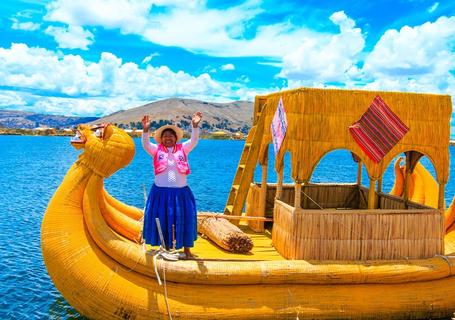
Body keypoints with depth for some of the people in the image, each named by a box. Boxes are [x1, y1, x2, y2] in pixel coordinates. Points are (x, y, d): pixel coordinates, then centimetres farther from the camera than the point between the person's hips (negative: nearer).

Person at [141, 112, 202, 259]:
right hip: (160, 192, 0)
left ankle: (187, 249, 19)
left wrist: (195, 126, -26)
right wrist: (145, 129, -31)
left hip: (181, 192, 0)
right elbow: (145, 144, -14)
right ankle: (165, 248, 26)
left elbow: (193, 141, -10)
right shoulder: (156, 149, 2)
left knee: (184, 219, 5)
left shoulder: (182, 149, 3)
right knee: (161, 220, 7)